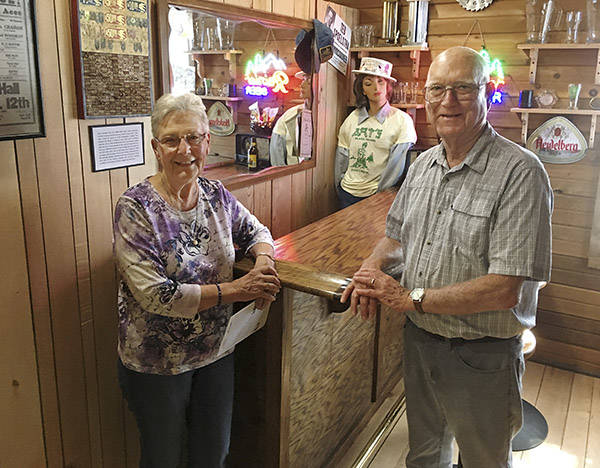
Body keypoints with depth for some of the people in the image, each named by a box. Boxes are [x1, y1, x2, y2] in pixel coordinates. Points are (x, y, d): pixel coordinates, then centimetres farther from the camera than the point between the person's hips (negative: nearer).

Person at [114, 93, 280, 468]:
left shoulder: (216, 194, -4)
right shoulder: (136, 207, -20)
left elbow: (256, 231, 12)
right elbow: (154, 295, -25)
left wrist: (264, 262, -12)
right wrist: (235, 289, -25)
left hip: (216, 351, 5)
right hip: (157, 363, -4)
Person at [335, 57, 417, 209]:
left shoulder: (402, 120, -7)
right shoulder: (353, 117, 5)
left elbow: (397, 165, -11)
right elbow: (341, 156, 10)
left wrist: (380, 191, -10)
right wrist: (339, 187, 8)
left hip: (376, 196, -3)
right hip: (347, 192, 4)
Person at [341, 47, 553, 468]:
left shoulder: (520, 172, -21)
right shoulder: (424, 164, 3)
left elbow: (507, 289, -26)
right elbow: (397, 234, 16)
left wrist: (411, 298, -22)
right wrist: (373, 268, -6)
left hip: (481, 358, -6)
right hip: (419, 341, 6)